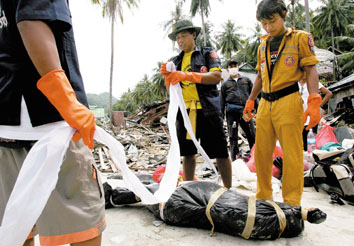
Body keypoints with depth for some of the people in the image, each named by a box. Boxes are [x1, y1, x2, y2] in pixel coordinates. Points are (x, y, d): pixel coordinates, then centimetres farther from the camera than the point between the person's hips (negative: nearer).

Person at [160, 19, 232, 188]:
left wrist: (186, 76, -18)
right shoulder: (176, 61, 18)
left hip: (207, 110, -4)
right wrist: (167, 76, -5)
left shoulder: (207, 53, 6)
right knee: (187, 153, 10)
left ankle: (228, 190, 14)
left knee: (220, 153, 0)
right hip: (184, 111, 4)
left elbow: (216, 77, -11)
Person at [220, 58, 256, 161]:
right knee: (233, 137, 3)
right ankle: (234, 159, 11)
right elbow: (222, 102, 14)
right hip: (231, 111, 0)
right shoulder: (225, 84, 15)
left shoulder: (246, 80, 18)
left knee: (252, 135, 0)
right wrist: (221, 117, 7)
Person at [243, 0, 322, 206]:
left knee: (292, 154, -4)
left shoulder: (301, 38, 4)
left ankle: (292, 203, 8)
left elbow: (311, 70, -4)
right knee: (262, 152, 7)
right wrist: (251, 101, 21)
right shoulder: (263, 46, 19)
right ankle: (264, 196, 21)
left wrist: (314, 102, -16)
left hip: (288, 102, -5)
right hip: (265, 104, 6)